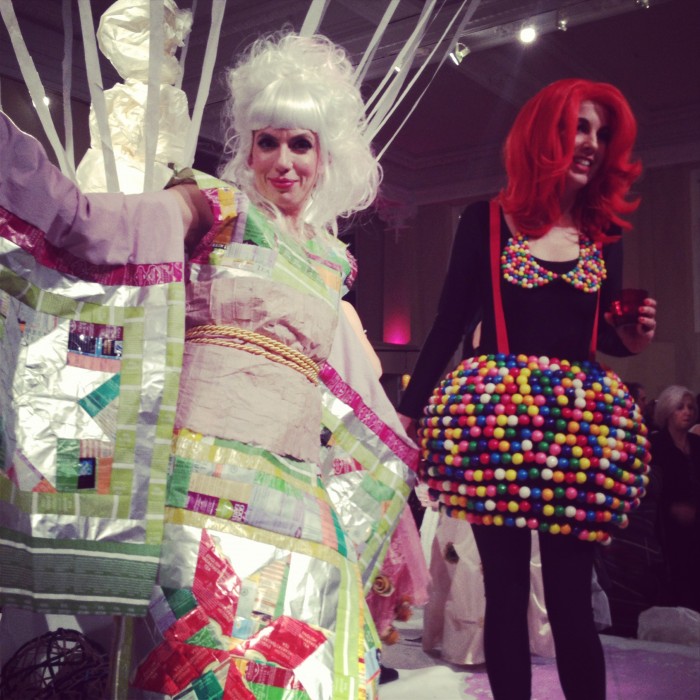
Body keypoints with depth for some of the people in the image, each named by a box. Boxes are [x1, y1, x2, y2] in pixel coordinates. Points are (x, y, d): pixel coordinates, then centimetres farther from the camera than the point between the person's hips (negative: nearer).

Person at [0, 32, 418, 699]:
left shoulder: (327, 254, 20)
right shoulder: (216, 206, 4)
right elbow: (88, 224, -12)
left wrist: (391, 440, 36)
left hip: (294, 484, 6)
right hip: (210, 462, -5)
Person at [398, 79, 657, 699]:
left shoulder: (605, 235, 12)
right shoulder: (486, 222, 3)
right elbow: (450, 323, 2)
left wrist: (633, 339, -3)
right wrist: (408, 413, -2)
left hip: (582, 427, 2)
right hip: (495, 420, -2)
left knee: (571, 596, 1)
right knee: (506, 589, 1)